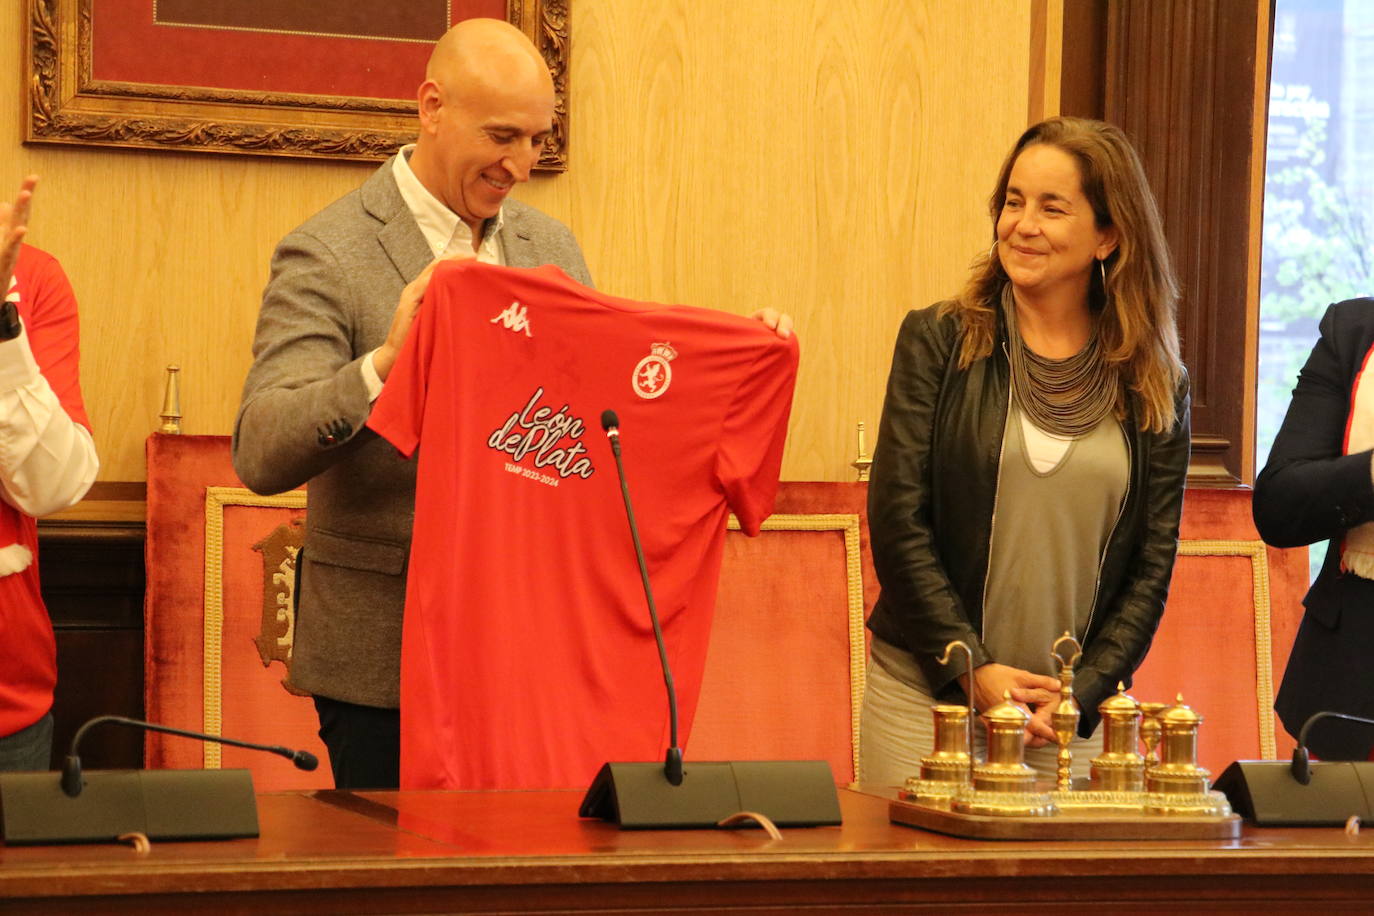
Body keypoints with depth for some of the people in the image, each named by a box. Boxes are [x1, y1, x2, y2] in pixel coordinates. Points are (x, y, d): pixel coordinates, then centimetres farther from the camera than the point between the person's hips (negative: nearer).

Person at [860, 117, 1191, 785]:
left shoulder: (1155, 390, 4)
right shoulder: (938, 342, 0)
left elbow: (1152, 566, 4)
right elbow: (898, 520, -5)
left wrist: (1081, 693, -9)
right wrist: (975, 668, -13)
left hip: (1071, 714, 1)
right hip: (926, 695, -1)